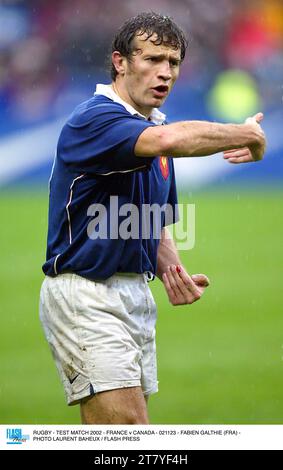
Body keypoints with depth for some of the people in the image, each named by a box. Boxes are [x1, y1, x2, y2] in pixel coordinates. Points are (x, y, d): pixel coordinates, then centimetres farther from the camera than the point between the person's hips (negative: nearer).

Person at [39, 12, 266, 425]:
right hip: (85, 295, -9)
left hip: (136, 296, 9)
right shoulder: (93, 119, -15)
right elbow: (170, 140, -37)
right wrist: (247, 134, -22)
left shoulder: (152, 131, 15)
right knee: (127, 427, -16)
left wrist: (173, 275, 1)